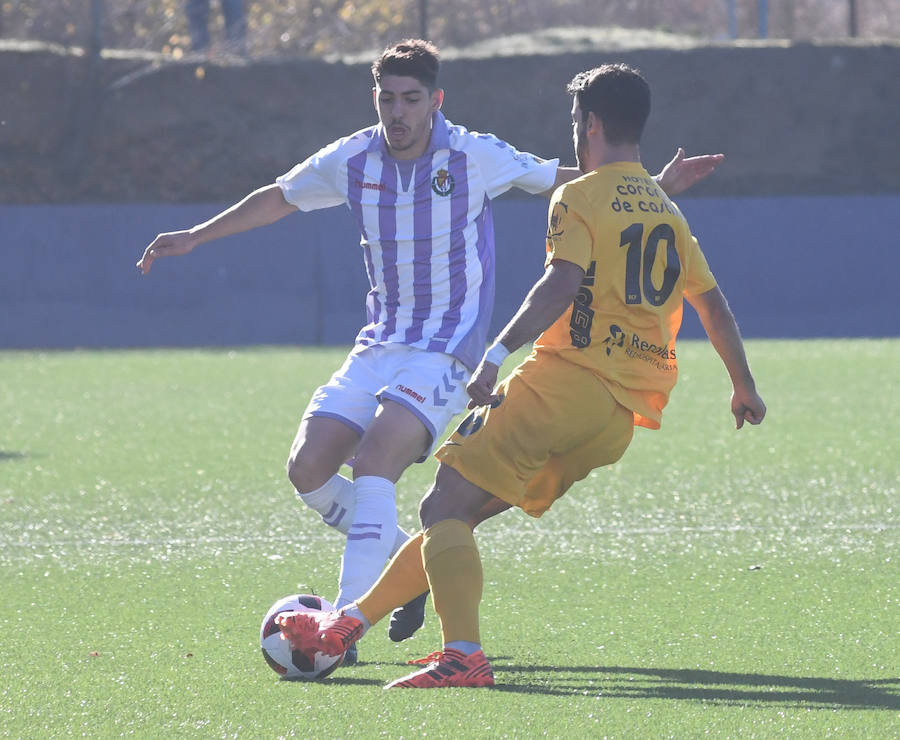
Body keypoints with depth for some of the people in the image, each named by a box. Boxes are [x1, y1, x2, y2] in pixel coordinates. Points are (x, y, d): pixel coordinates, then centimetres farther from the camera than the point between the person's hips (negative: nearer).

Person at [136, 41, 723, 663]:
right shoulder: (352, 161, 1)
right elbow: (278, 199, 19)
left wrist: (654, 187, -1)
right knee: (309, 471, -7)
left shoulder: (475, 157, -8)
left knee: (372, 467, -25)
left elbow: (563, 181, 6)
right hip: (378, 348, 5)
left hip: (445, 351, -5)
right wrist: (195, 237, 19)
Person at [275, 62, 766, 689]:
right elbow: (714, 304, 27)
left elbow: (563, 283, -18)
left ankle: (464, 655, -26)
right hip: (624, 418, 8)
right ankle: (349, 623, 14)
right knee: (460, 514, 13)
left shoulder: (581, 198, -2)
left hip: (566, 381, -8)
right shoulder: (669, 214, 21)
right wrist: (745, 388, 38)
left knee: (446, 506, -9)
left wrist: (498, 355, -22)